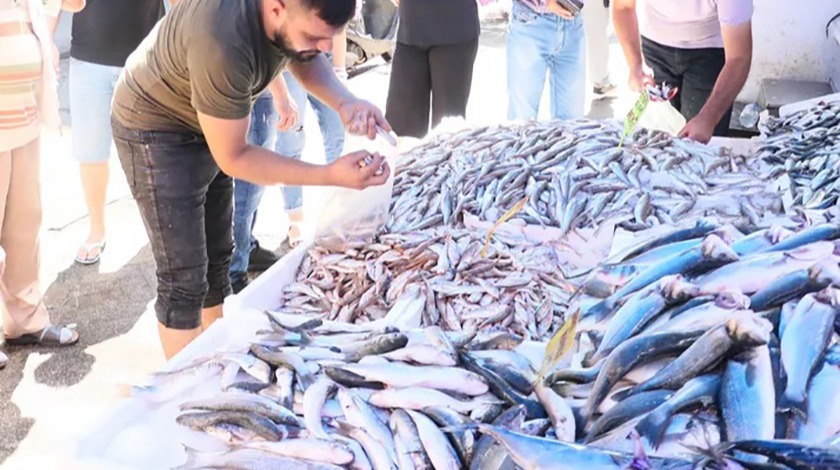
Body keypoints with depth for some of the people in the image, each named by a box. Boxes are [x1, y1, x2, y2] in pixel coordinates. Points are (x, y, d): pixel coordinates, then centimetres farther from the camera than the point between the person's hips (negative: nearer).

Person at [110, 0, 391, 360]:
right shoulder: (223, 44, -40)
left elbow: (303, 59, 2)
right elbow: (233, 157, -27)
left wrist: (345, 102, -19)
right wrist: (332, 175, -33)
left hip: (209, 125, 8)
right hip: (156, 131, -8)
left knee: (217, 258, 16)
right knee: (185, 279, -7)